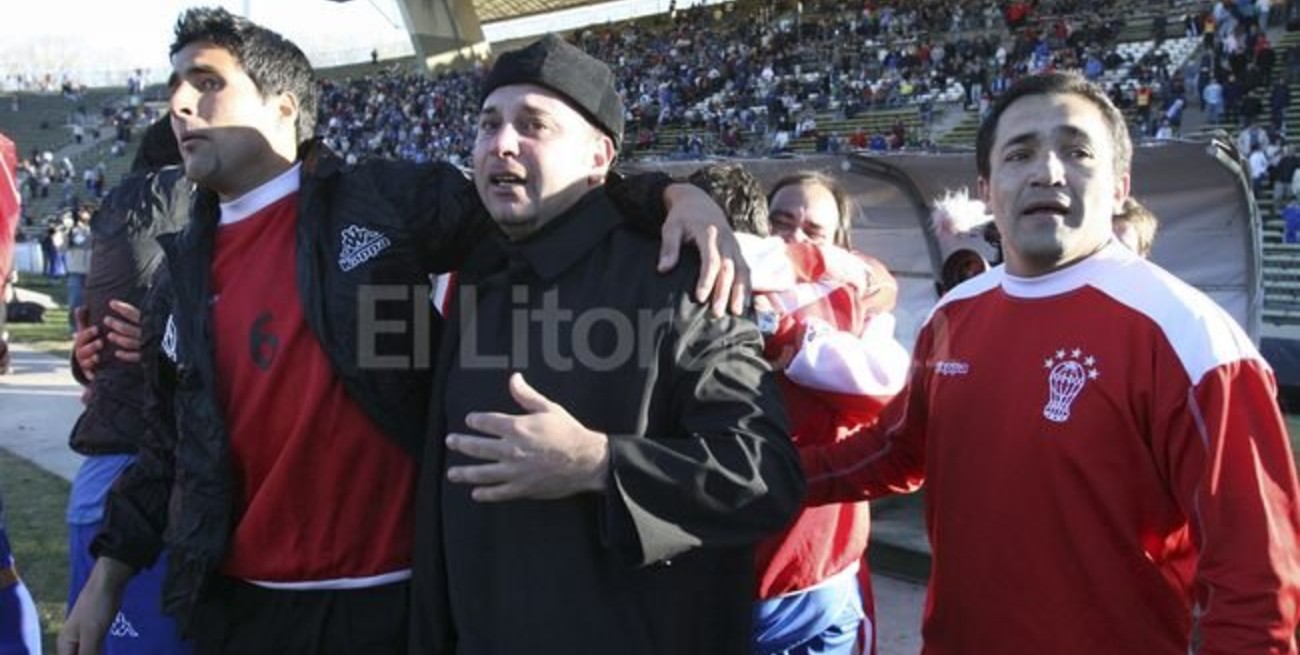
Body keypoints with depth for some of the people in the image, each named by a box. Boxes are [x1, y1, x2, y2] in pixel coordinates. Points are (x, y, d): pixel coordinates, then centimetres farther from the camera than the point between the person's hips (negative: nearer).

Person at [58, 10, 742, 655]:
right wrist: (106, 582, 12)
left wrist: (675, 196, -18)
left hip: (388, 597, -3)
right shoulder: (182, 275, 9)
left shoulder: (387, 201, -5)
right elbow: (167, 447, 15)